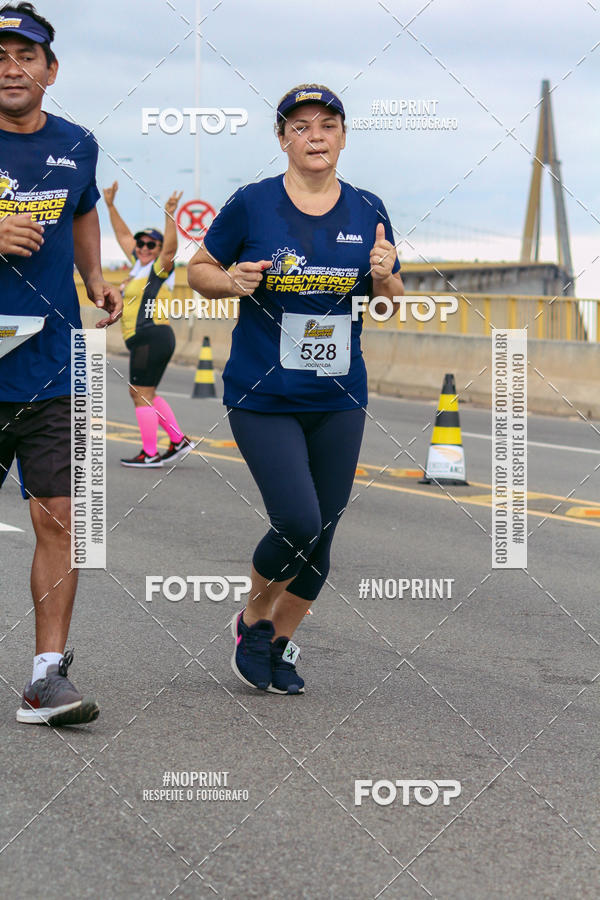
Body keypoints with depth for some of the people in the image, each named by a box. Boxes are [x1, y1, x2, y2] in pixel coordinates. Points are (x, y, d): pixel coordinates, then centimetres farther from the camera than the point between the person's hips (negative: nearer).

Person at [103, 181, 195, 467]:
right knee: (142, 394, 16)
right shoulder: (139, 264, 18)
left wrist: (170, 215, -35)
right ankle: (179, 441, 19)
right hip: (144, 340, 10)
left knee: (143, 396, -9)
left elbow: (170, 248, -26)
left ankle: (150, 454, -6)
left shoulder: (160, 269, -6)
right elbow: (123, 235, 28)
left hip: (152, 337, -10)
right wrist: (110, 206, 28)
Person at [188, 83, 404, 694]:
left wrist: (385, 276, -11)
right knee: (297, 523, -14)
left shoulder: (367, 211, 4)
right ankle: (253, 619, 15)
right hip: (263, 397, -4)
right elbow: (199, 270, 5)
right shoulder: (252, 204, -5)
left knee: (321, 535, 7)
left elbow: (389, 305, 11)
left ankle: (281, 643, 28)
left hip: (339, 399, 4)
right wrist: (232, 280, -16)